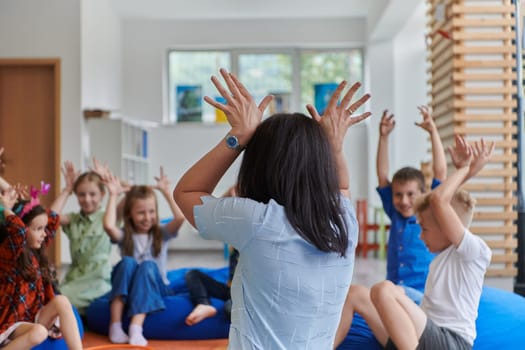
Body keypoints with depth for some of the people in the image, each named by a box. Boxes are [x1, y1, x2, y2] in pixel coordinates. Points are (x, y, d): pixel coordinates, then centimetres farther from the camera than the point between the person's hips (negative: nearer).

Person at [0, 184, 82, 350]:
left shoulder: (36, 250, 6)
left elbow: (53, 219, 15)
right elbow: (18, 232, -37)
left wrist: (28, 204, 9)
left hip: (33, 318, 7)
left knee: (61, 301, -18)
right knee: (38, 332, -34)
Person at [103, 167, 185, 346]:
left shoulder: (161, 234, 4)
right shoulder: (125, 235, 2)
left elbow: (180, 217, -16)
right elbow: (108, 225, -22)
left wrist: (166, 192, -12)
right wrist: (113, 195, -13)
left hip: (155, 288, 0)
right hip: (127, 290, 0)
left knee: (148, 265, -30)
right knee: (127, 262, -28)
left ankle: (136, 328, -44)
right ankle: (115, 326, -35)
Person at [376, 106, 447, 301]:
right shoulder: (395, 215, 13)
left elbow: (440, 172, -3)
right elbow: (382, 175, 13)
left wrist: (433, 132, -6)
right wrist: (383, 137, 9)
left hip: (421, 295, -4)